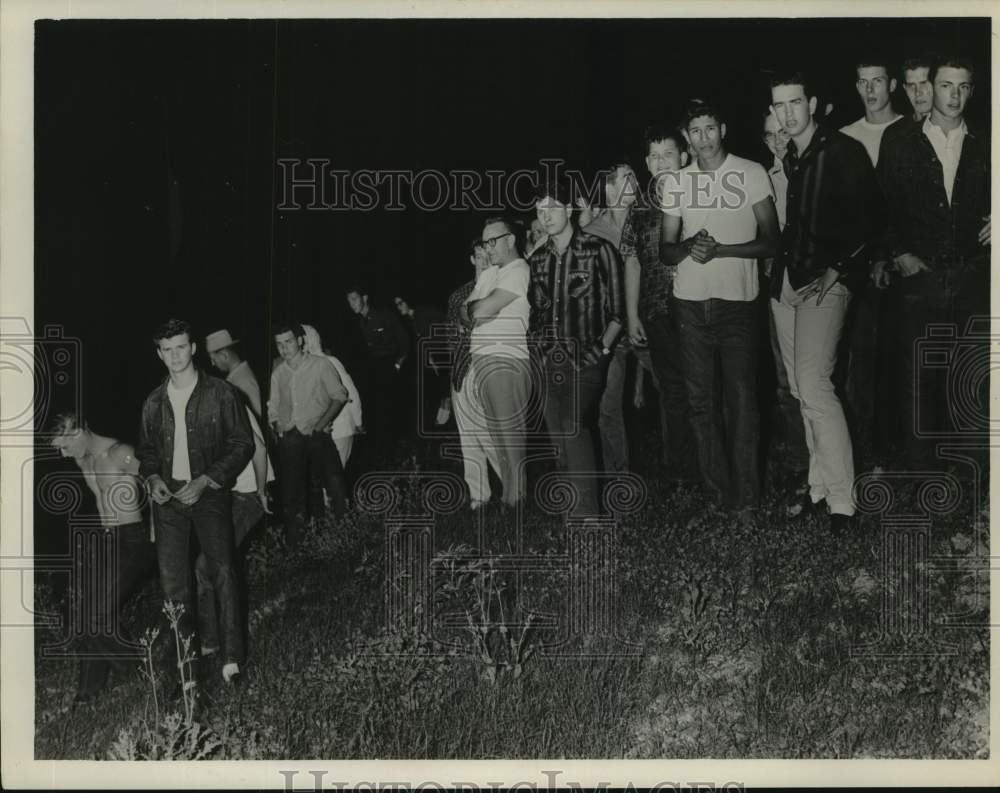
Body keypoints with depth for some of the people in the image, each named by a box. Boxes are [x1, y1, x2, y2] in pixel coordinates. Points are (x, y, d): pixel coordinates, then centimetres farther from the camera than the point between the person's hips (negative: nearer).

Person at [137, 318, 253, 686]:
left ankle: (232, 656, -15)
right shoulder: (154, 402, 11)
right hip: (167, 496, 4)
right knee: (171, 577, 2)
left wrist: (204, 481, -12)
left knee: (222, 569, -16)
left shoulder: (221, 394, -2)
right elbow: (146, 449, 22)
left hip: (209, 492, -4)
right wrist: (153, 478, 0)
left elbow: (242, 445, -3)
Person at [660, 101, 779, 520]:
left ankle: (745, 497, -1)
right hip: (691, 301, 3)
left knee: (741, 398, -7)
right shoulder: (676, 182, 11)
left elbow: (771, 241, -2)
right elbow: (665, 249, 12)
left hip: (737, 300, -3)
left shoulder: (752, 173, 1)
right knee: (701, 399, 4)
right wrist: (689, 246, -12)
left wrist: (721, 249, -16)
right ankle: (717, 489, 11)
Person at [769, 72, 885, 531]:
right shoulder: (782, 161, 13)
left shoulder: (843, 152, -6)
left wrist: (836, 269, -15)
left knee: (814, 385, -18)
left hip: (826, 281, -7)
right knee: (800, 390, 9)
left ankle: (842, 502, -13)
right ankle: (820, 485, 18)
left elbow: (872, 217, -9)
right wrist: (777, 266, 6)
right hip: (785, 282, 7)